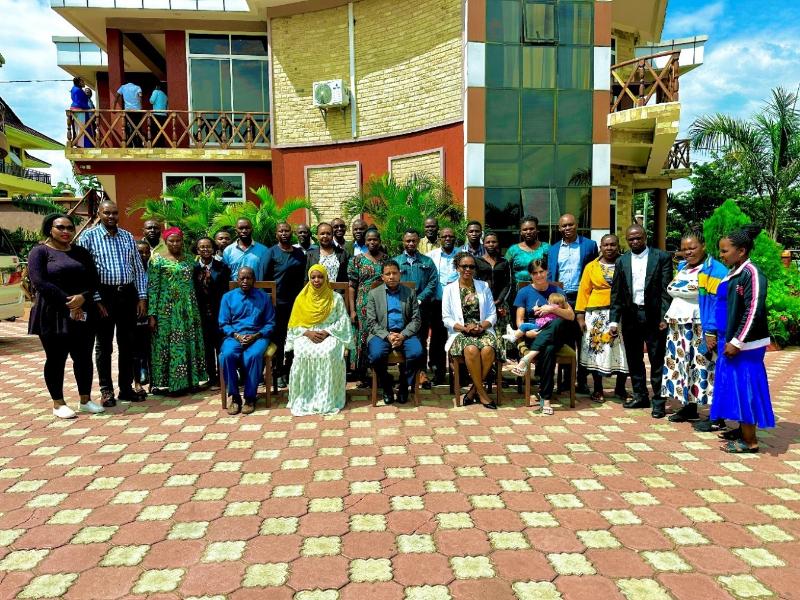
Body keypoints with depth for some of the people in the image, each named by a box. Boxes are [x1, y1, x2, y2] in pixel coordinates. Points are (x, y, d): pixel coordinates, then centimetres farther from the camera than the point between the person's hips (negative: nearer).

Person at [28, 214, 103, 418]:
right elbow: (39, 282, -12)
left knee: (84, 357, 6)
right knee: (56, 359, 3)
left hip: (82, 314, 4)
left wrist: (83, 297, -13)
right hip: (53, 315, -4)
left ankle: (85, 400, 17)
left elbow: (93, 280, 7)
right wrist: (67, 302, -16)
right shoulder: (40, 252, 0)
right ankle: (58, 404, 14)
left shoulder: (81, 252, 14)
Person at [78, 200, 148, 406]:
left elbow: (138, 269, 10)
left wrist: (142, 297, 3)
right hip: (104, 294, -4)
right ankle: (106, 391, 14)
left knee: (127, 343, 9)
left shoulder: (128, 237, 10)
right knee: (104, 345, 5)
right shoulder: (88, 237, -2)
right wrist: (96, 300, -12)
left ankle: (126, 388, 20)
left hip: (128, 294, 4)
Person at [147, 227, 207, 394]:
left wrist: (195, 311, 9)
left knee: (189, 344, 7)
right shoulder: (157, 260, -4)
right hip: (167, 311, -5)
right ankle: (170, 382, 7)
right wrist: (152, 314, -13)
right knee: (169, 344, -1)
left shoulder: (189, 260, 11)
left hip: (188, 310, 5)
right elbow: (152, 289, -7)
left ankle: (190, 379, 17)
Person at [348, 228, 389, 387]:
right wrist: (352, 310, -4)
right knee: (363, 338, 1)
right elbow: (352, 286, 2)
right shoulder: (357, 260, 2)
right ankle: (362, 376, 11)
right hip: (363, 306, -1)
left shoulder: (386, 259, 6)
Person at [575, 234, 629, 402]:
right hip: (597, 314, 0)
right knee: (598, 351, 3)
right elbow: (584, 291, 5)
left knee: (621, 351, 3)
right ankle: (597, 389, 15)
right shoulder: (591, 267, 7)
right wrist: (580, 316, -2)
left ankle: (620, 388, 20)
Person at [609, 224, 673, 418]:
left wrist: (665, 317, -12)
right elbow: (616, 293, 7)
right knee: (634, 359, 12)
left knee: (657, 360, 1)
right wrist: (613, 320, 1)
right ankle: (640, 396, 25)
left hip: (654, 316, -4)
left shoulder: (661, 257, -1)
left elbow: (666, 290, -5)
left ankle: (658, 401, 10)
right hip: (631, 316, 4)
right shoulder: (622, 261, 8)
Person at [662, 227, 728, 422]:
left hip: (701, 330, -7)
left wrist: (712, 332, -21)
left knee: (704, 369, -6)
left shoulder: (715, 270, -10)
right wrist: (668, 319, 15)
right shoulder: (682, 267, 13)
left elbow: (717, 302, -15)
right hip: (678, 327, 8)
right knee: (682, 367, 11)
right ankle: (689, 407, 22)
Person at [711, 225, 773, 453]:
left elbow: (754, 310, -20)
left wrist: (737, 342, -19)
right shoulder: (733, 273, 11)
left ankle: (750, 441, 7)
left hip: (744, 343, -9)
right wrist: (719, 335, 18)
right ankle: (743, 429, 29)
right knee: (734, 385, 15)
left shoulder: (752, 273, -15)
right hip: (729, 340, 9)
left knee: (745, 387, -2)